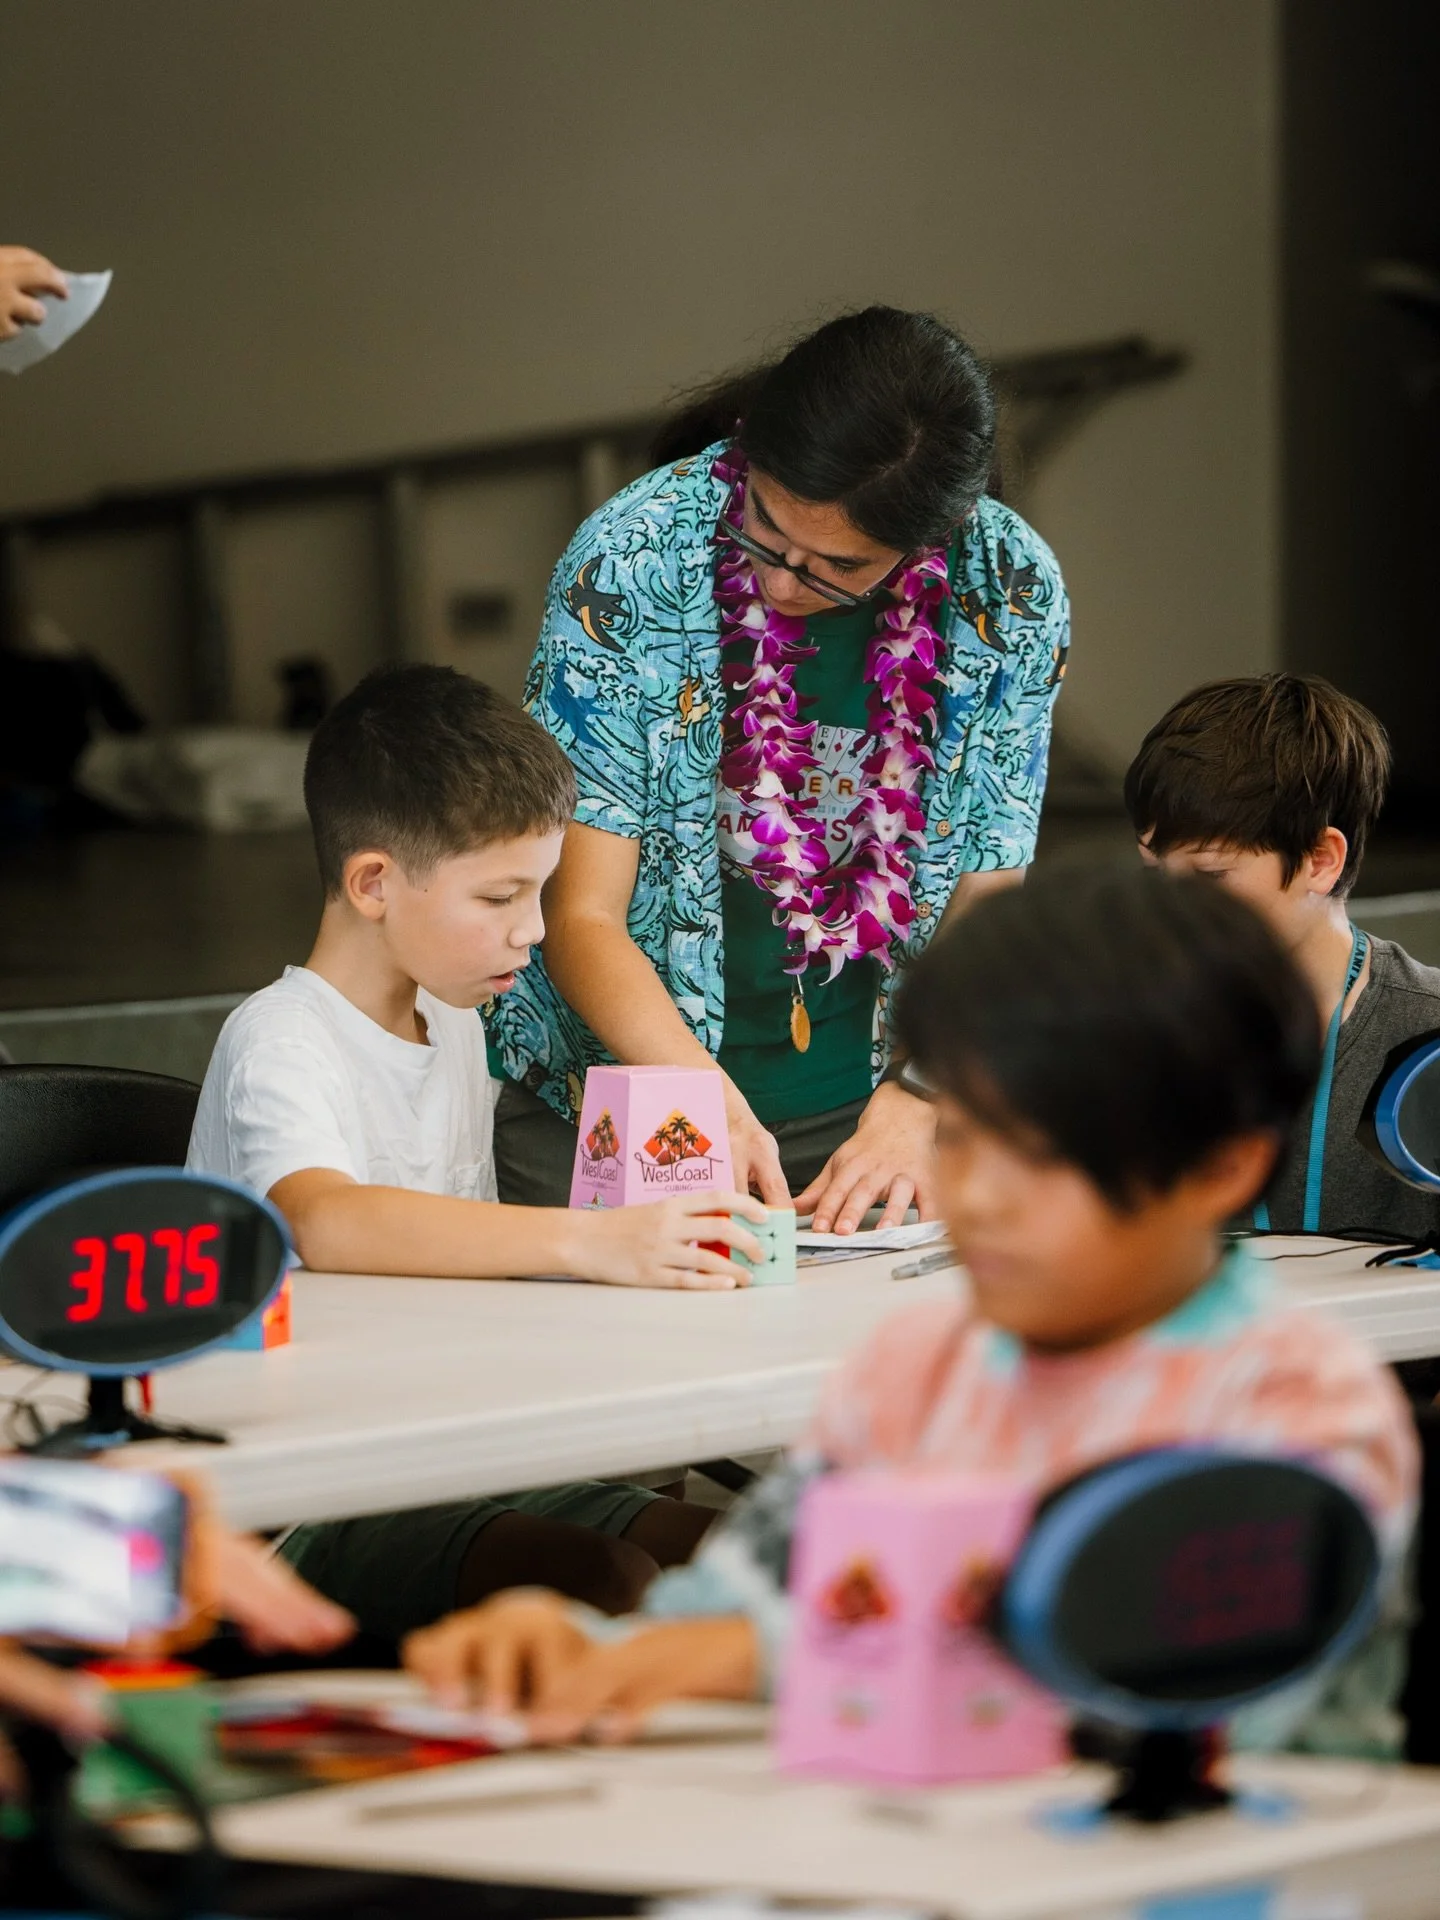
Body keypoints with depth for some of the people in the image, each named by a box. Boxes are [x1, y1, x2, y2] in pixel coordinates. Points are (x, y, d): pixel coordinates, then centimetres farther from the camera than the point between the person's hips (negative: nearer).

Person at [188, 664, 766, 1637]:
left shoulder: (455, 1022, 18)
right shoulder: (281, 1044, -11)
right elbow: (326, 1222, -34)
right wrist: (589, 1241, -43)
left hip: (460, 1470, 8)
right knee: (606, 1581, -31)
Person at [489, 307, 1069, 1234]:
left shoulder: (1009, 591, -7)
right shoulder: (631, 560, -14)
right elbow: (582, 918, -13)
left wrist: (912, 1108, -16)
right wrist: (709, 1106, -27)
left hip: (862, 1115, 3)